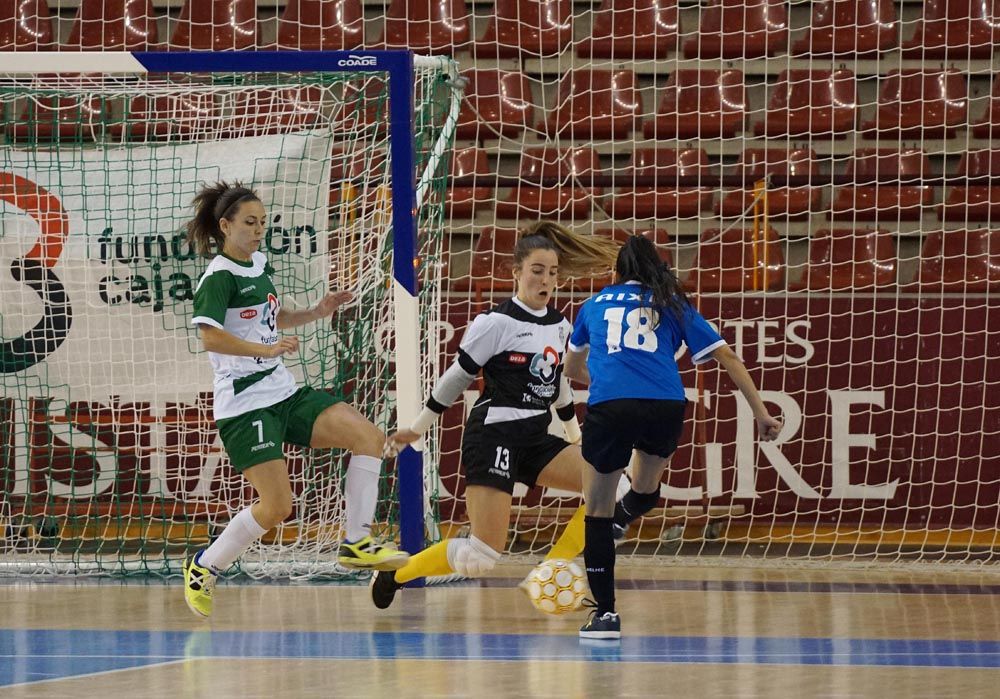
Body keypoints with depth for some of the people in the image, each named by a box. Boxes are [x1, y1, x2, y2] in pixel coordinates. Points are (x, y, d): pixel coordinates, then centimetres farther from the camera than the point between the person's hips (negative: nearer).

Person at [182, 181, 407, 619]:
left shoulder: (259, 265, 13)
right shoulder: (219, 277, -12)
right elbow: (211, 337, -25)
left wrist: (317, 312, 14)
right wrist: (267, 349, -30)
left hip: (283, 393, 8)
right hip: (246, 403, -8)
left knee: (368, 436, -8)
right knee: (276, 507, -13)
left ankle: (357, 544, -2)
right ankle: (202, 569, 8)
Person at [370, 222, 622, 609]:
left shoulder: (559, 325, 10)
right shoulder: (496, 322, -10)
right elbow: (457, 377, -2)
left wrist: (578, 437, 32)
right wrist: (417, 429, 4)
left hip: (537, 439, 7)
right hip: (493, 435, -7)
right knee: (483, 556, -13)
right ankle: (395, 574, 10)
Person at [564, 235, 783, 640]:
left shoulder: (595, 305, 28)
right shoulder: (671, 304, 25)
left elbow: (572, 369, 45)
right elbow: (726, 356, 18)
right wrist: (761, 413, 18)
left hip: (608, 408, 0)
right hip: (666, 407, 0)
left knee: (597, 512, 11)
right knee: (645, 488, 33)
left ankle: (605, 613, 9)